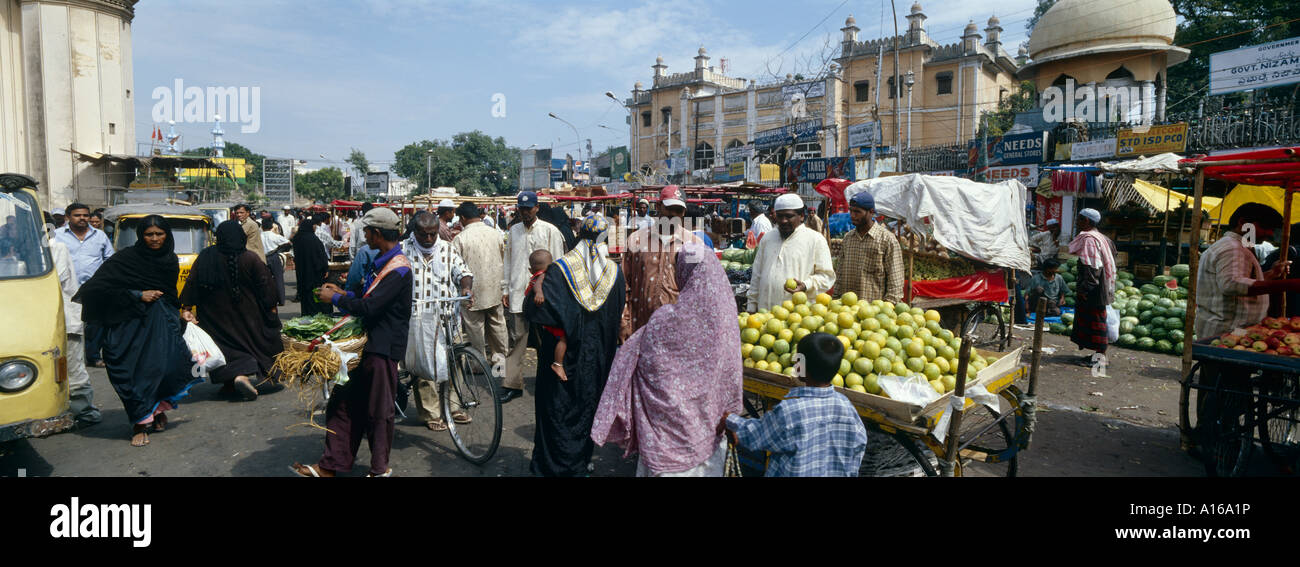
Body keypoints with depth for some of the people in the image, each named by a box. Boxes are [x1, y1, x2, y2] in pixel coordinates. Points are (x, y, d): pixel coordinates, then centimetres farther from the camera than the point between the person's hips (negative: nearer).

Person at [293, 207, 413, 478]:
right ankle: (330, 465, 21)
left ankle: (380, 468, 21)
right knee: (344, 403, 12)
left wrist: (335, 299, -12)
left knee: (378, 410, 4)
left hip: (383, 348, -10)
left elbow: (369, 307, -25)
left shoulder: (398, 269, -20)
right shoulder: (382, 261, 12)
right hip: (368, 341, 10)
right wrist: (344, 292, 11)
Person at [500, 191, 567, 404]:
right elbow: (508, 260, 17)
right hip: (518, 292, 3)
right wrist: (505, 289, 12)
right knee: (517, 338, 0)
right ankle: (512, 384, 2)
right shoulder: (514, 230, 12)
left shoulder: (550, 231, -1)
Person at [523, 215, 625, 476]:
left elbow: (535, 310, -20)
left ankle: (552, 465, 19)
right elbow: (619, 313, 5)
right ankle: (579, 465, 28)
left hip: (562, 355, -3)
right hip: (597, 356, 3)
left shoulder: (559, 270, -16)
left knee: (557, 408, 10)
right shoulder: (614, 271, -5)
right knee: (587, 406, 17)